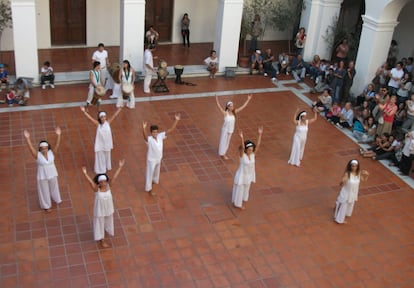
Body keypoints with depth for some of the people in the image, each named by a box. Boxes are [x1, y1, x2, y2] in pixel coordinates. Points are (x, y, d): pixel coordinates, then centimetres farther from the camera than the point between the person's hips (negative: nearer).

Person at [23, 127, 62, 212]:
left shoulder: (51, 152, -14)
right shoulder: (37, 155, -20)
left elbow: (57, 145, -23)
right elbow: (31, 148, -32)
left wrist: (58, 135, -34)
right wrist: (27, 138, -43)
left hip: (52, 174, 2)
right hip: (42, 176, -2)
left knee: (54, 187, 25)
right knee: (44, 190, 14)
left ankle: (56, 198, 53)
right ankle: (46, 205, 32)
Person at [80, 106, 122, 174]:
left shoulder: (108, 122, -12)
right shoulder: (98, 124, -17)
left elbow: (115, 115, -16)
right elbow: (90, 118, -26)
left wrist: (120, 108, -22)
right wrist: (84, 111, -36)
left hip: (107, 143, 3)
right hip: (100, 144, -2)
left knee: (107, 155, 23)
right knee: (100, 156, 11)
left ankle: (107, 166, 47)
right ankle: (100, 169, 29)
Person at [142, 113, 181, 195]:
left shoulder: (160, 136, -18)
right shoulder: (149, 139, -32)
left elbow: (171, 130, -19)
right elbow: (145, 136, -56)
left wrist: (177, 120, -28)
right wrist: (144, 128, -77)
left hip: (158, 158, 5)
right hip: (151, 160, -5)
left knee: (157, 171, 31)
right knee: (150, 173, 12)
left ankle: (155, 180, 60)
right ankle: (149, 189, 29)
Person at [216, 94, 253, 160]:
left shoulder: (234, 112, -9)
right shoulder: (225, 113, -22)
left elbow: (243, 106, -7)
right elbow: (219, 107, -36)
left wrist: (248, 99, -10)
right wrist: (217, 100, -50)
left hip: (231, 130, 5)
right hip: (225, 130, -5)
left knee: (227, 141, 20)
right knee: (223, 141, 11)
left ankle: (224, 153, 37)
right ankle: (222, 154, 28)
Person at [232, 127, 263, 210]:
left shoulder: (253, 154, -14)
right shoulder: (242, 155, -26)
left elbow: (258, 145, -22)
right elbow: (242, 147, -45)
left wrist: (260, 134, -31)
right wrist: (241, 138, -61)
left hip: (249, 175, 5)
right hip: (241, 175, -5)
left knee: (246, 189, 24)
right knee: (239, 189, 14)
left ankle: (243, 202, 47)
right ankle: (237, 203, 34)